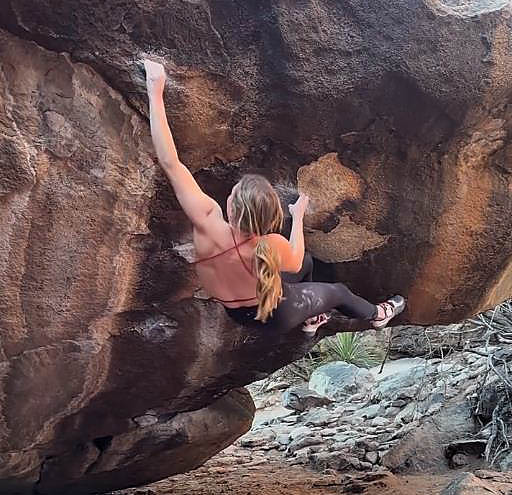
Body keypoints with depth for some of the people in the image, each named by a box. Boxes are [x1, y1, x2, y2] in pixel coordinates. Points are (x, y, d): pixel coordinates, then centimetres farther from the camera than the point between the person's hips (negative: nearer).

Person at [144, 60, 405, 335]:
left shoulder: (208, 222, -40)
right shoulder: (274, 246, -40)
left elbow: (169, 162, -42)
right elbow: (295, 261, -13)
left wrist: (155, 92, -39)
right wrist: (298, 216, -1)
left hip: (236, 312, 3)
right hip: (274, 315, -3)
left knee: (306, 263, 27)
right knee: (338, 291, 24)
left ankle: (309, 319, 52)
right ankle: (377, 315, 56)